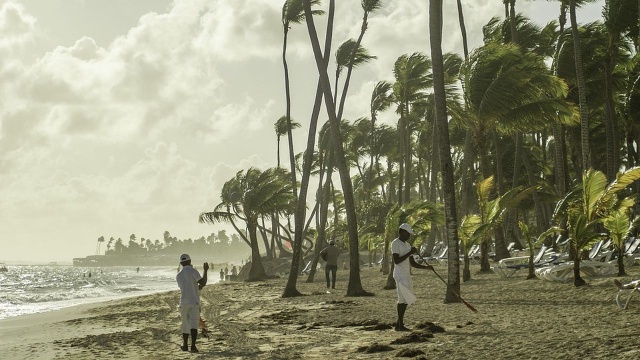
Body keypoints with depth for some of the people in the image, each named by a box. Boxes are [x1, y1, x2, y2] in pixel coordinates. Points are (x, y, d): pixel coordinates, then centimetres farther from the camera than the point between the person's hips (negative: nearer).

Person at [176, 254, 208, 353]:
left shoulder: (178, 276, 10)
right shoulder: (193, 271, -6)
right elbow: (203, 283, -14)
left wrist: (199, 287, 27)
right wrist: (205, 270, -3)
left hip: (183, 303, 4)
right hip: (194, 302, -4)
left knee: (185, 324, 17)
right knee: (193, 325, -8)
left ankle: (185, 345, 25)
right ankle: (193, 345, -20)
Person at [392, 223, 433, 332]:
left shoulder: (407, 245, 18)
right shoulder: (395, 243, -9)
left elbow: (412, 263, 18)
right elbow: (396, 261, -19)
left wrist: (426, 267, 5)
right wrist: (410, 253, -19)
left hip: (407, 275, 9)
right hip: (400, 275, -9)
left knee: (406, 300, 8)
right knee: (402, 299, -11)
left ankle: (398, 324, 13)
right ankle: (400, 325, -8)